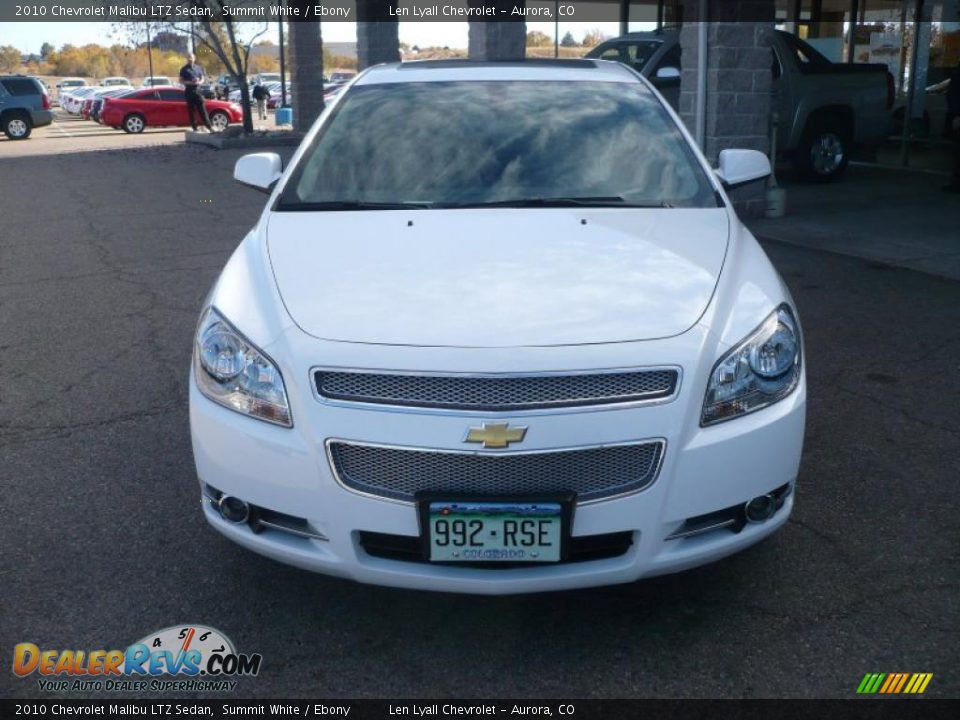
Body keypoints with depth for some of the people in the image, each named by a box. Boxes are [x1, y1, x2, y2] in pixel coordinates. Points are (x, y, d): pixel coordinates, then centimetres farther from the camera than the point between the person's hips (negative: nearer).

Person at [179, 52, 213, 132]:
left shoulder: (199, 68, 11)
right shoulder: (184, 69, 3)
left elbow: (202, 78, 17)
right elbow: (181, 81, 2)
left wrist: (199, 82, -6)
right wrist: (189, 82, -14)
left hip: (197, 90, 1)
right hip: (189, 92, -1)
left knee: (202, 109, -4)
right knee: (191, 111, 1)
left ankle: (208, 126, -7)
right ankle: (194, 128, 6)